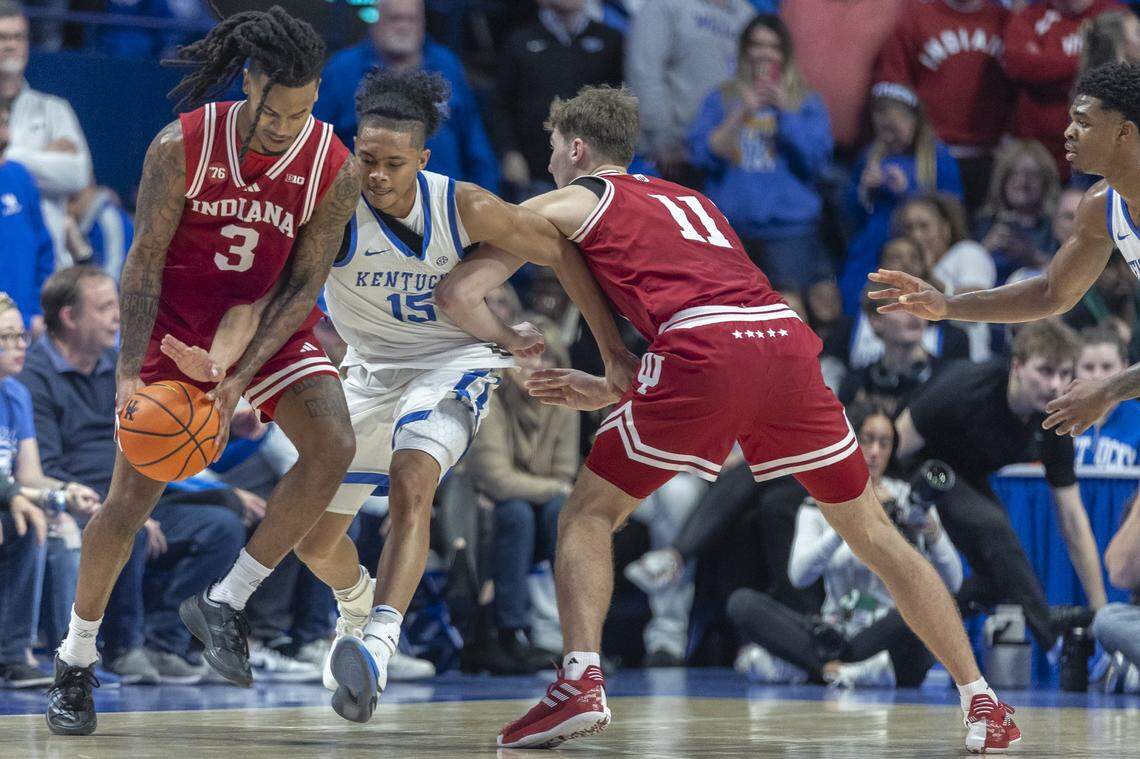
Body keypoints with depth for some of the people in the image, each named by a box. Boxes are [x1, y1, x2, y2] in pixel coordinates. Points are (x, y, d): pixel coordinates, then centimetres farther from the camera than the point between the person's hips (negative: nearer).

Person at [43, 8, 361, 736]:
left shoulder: (336, 170, -15)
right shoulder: (181, 148, -18)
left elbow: (304, 284, -12)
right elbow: (145, 262, -13)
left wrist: (244, 375, -22)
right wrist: (129, 371, -22)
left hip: (272, 329, 1)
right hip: (179, 327, -1)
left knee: (334, 447, -24)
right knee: (129, 500, -4)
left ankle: (226, 602, -11)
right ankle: (76, 661, 14)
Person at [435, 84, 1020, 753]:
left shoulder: (568, 202, 21)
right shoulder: (689, 200, 38)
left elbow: (459, 295, 15)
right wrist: (609, 392, 43)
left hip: (703, 354, -5)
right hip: (788, 339, 5)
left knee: (588, 517, 11)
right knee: (871, 530, 14)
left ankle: (581, 683, -9)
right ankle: (981, 702, 9)